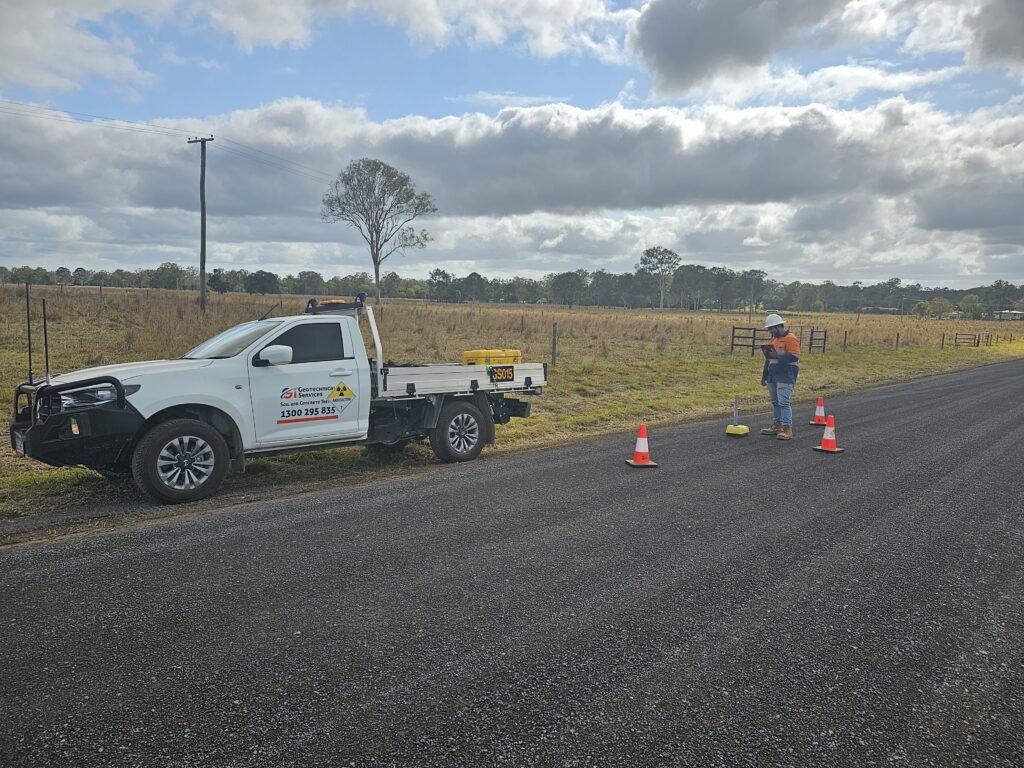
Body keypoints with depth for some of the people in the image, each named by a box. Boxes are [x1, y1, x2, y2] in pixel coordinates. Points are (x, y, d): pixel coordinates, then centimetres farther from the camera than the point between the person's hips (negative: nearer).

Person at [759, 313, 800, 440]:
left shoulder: (791, 339, -10)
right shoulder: (774, 339, 18)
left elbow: (794, 357, -19)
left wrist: (777, 356, -22)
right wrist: (764, 375, 23)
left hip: (786, 377, -9)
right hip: (773, 376, 9)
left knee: (784, 402, -11)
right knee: (775, 402, 11)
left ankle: (787, 429, -9)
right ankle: (776, 425, 19)